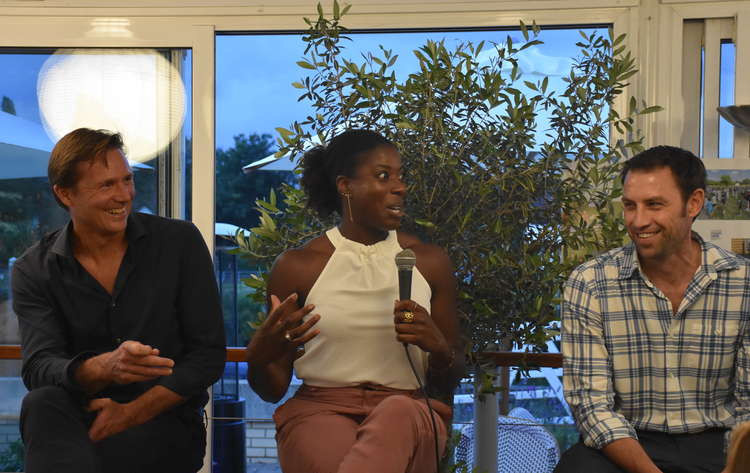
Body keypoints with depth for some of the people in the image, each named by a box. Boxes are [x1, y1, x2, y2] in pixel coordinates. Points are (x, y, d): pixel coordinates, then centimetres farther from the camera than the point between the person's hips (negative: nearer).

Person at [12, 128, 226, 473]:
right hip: (80, 418, 3)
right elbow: (38, 369, -11)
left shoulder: (180, 242, 1)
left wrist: (133, 412, -13)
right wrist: (104, 368, -34)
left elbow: (209, 355, -1)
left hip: (164, 422, -2)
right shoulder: (34, 272, 3)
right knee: (42, 404, -33)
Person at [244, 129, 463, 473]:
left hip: (409, 411, 3)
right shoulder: (297, 267, 3)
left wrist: (439, 348, -9)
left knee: (396, 413, -38)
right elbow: (272, 390, 8)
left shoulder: (430, 262, 9)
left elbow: (448, 383, 14)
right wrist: (260, 357, -16)